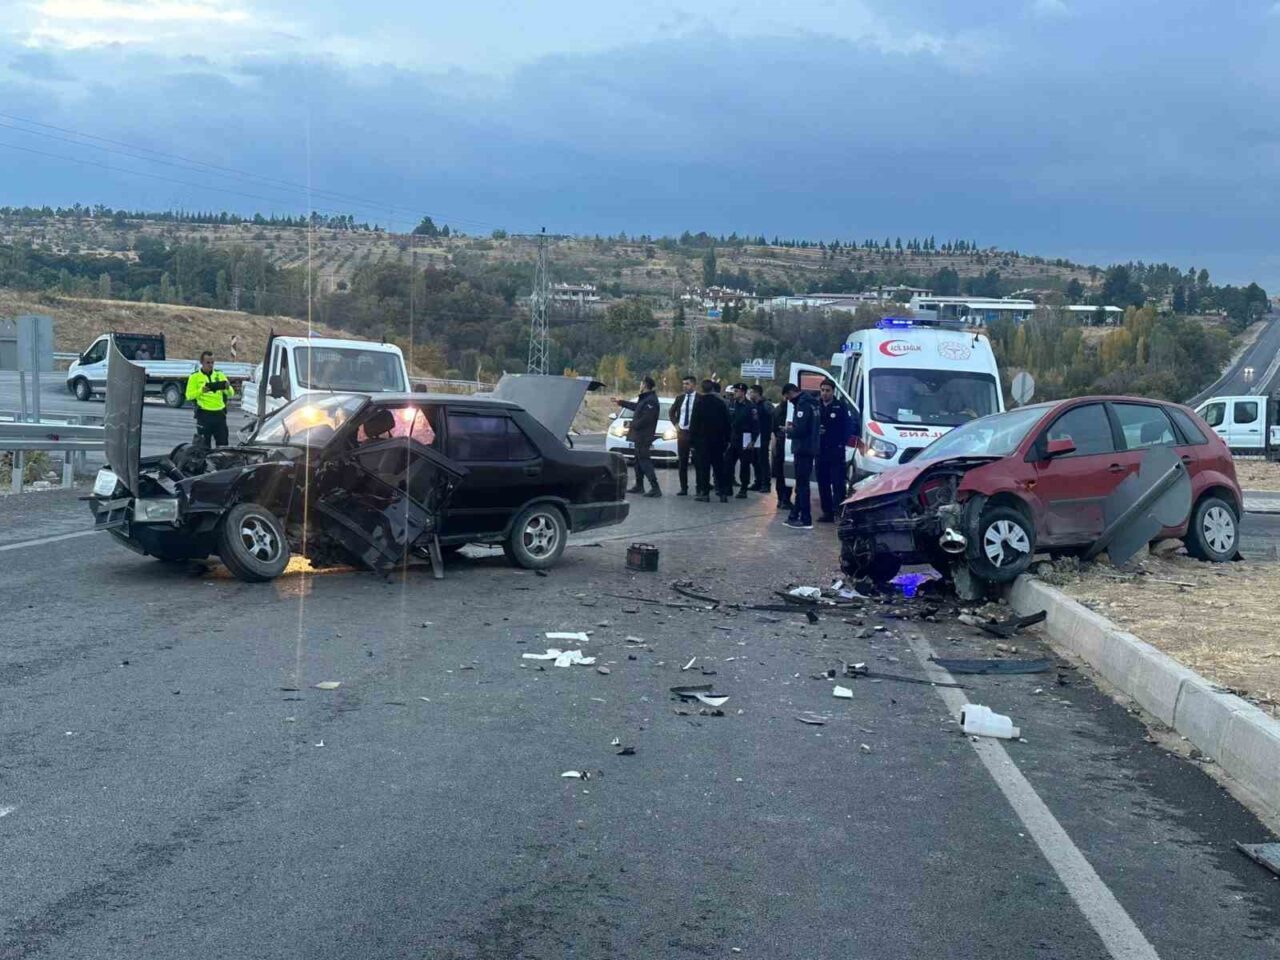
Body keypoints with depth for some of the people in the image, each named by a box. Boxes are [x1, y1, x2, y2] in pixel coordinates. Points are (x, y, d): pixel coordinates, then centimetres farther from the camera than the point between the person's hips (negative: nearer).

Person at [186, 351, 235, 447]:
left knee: (223, 445, 6)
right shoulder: (195, 377, 2)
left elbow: (231, 394, 8)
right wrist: (201, 391, -22)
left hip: (220, 414, 3)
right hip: (204, 415, -3)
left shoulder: (220, 375, 11)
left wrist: (228, 387, -15)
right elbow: (189, 395, -4)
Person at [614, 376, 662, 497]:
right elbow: (636, 406, 32)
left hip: (644, 437, -11)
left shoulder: (651, 400, -19)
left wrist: (633, 425, -12)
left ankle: (655, 488, -16)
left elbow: (645, 418, -26)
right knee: (639, 460, 18)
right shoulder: (645, 399, 13)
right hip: (639, 436, 11)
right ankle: (639, 486, 28)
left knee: (644, 461, -13)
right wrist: (621, 402, 43)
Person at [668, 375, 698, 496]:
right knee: (682, 462, 7)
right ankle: (683, 488, 13)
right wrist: (676, 424, 9)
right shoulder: (680, 398, 8)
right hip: (682, 432, 5)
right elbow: (672, 412, 21)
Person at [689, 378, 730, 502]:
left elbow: (694, 423, -9)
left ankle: (704, 493, -3)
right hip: (718, 440, 4)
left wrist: (692, 440, -4)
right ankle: (722, 493, 6)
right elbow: (727, 423, 6)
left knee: (703, 467, 0)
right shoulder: (721, 403, 2)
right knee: (719, 467, 8)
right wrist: (726, 439, 12)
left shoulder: (699, 403, -9)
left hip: (702, 440, -3)